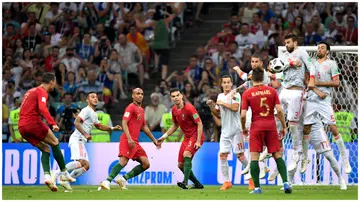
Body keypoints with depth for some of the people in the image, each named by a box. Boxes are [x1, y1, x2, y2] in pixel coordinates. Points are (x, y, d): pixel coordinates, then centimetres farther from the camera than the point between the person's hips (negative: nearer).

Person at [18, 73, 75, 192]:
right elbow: (42, 108, -21)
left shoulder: (31, 91, 25)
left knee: (45, 149, 12)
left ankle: (47, 176, -9)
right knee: (55, 143, 6)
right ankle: (64, 173, 7)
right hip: (33, 123, -8)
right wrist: (53, 123, -29)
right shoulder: (42, 92, -4)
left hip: (22, 127, 8)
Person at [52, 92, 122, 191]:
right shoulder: (87, 110, -7)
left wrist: (113, 128, 29)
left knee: (86, 165, 3)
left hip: (81, 142, 10)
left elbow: (99, 126, 38)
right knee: (81, 162, -25)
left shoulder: (94, 114, 22)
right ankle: (57, 173, -25)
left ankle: (65, 180, -1)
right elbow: (76, 122, -18)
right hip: (77, 139, -10)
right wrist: (85, 134, -23)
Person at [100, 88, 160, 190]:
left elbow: (144, 127, 30)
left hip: (135, 142, 8)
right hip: (127, 140, -8)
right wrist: (129, 138, -24)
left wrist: (154, 140, 31)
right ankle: (107, 181, -26)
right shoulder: (131, 107, -4)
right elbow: (124, 123, -14)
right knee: (123, 161, -23)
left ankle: (123, 179, 0)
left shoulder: (141, 110, 21)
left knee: (146, 164, -1)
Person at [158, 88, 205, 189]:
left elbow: (199, 124, -17)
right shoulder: (174, 110, 3)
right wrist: (164, 136, 12)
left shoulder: (189, 108, -19)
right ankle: (198, 184, 19)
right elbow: (175, 125, 20)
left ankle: (185, 182, -39)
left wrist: (198, 141, -23)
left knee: (186, 154, -33)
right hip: (187, 137, 8)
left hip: (196, 136, -8)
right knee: (180, 165, 5)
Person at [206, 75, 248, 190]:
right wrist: (211, 106, 4)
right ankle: (226, 182, 2)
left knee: (240, 155, -6)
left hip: (236, 130, -6)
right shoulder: (220, 96, 15)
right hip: (225, 131, 6)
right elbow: (218, 114, 21)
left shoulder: (235, 95, -6)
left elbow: (235, 107, -23)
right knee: (222, 155, -2)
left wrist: (222, 103, -13)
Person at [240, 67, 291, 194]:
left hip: (256, 126, -2)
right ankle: (285, 183, -1)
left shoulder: (247, 93, -2)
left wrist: (244, 128, 11)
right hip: (271, 126, 2)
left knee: (254, 157, 0)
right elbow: (279, 110, -3)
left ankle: (257, 187, -6)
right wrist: (284, 126, 7)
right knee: (277, 155, 9)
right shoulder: (272, 91, 3)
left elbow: (243, 115, -6)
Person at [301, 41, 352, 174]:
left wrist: (319, 83, -10)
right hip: (311, 99, 4)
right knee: (306, 129, 3)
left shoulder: (331, 64, 3)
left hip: (324, 101, -4)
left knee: (333, 129, -9)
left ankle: (345, 160, -4)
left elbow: (336, 83, -4)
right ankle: (304, 159, 15)